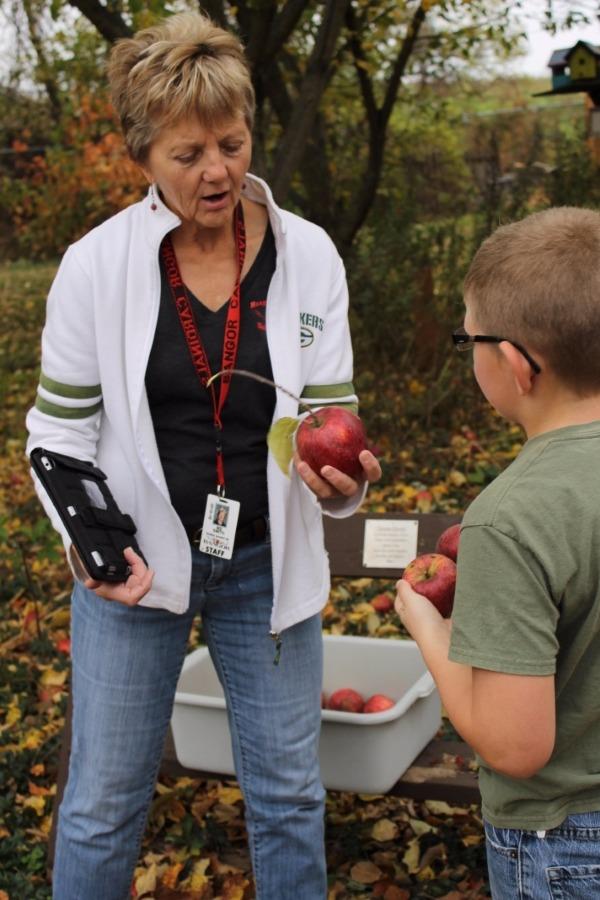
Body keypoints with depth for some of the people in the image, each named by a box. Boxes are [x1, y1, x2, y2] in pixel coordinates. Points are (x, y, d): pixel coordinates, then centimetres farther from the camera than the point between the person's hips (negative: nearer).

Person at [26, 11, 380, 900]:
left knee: (289, 794, 15)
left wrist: (339, 482, -28)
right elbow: (60, 428, -4)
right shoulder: (96, 265, -11)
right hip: (138, 562, -1)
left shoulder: (308, 256, -7)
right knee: (105, 801, 11)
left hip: (268, 563, 2)